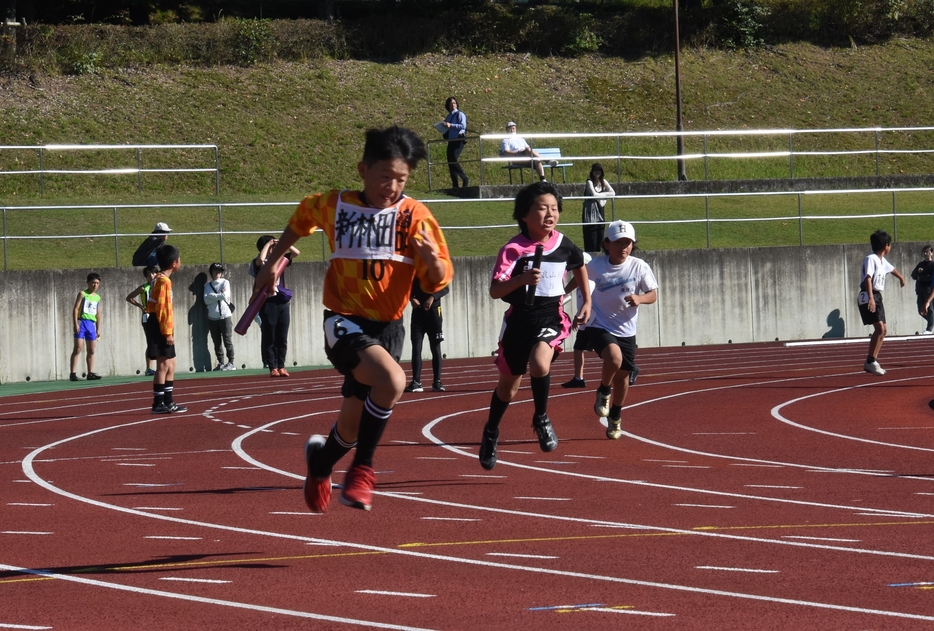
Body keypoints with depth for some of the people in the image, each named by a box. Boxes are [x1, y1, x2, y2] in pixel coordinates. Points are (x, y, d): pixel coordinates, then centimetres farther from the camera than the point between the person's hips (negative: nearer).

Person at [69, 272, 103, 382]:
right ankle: (73, 373, -11)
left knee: (91, 350, 6)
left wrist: (98, 328, 15)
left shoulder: (97, 297, 15)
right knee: (78, 348, -10)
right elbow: (75, 309, -5)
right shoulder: (82, 294, 0)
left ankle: (90, 373, 11)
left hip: (92, 324, 6)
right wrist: (75, 324, -14)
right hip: (81, 322, -6)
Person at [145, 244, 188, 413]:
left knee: (171, 365, 14)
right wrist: (167, 332, -20)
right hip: (160, 328, -10)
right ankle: (159, 404, -7)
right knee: (164, 365, -8)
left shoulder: (159, 279, 16)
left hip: (160, 329, 10)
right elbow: (162, 308, -19)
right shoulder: (164, 281, -14)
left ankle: (168, 402, 17)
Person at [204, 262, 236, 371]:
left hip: (225, 316, -3)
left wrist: (213, 296, -7)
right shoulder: (208, 285, 11)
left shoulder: (225, 283, 4)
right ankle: (221, 363, 12)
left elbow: (225, 296, -12)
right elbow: (206, 300, -4)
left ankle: (231, 363, -1)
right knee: (217, 342, 6)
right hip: (212, 317, 3)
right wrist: (220, 295, -8)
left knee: (227, 340, -4)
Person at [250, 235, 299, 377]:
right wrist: (268, 244, -11)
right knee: (269, 338, -2)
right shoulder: (259, 263, -1)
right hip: (268, 303, -5)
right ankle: (272, 367, 0)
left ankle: (281, 366, 10)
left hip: (283, 302, 5)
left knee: (282, 338, 6)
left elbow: (296, 252, 16)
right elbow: (260, 259, -25)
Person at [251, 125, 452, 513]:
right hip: (344, 322, -2)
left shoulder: (415, 216, -6)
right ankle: (362, 469, -15)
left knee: (353, 426, 12)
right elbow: (301, 220, 20)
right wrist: (273, 262, 21)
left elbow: (438, 284, -8)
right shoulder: (334, 206, -4)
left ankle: (321, 459, 48)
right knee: (392, 380, -32)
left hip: (387, 328, 2)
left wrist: (433, 260, -29)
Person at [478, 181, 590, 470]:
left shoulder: (564, 246, -3)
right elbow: (495, 290, -21)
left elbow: (579, 266, 21)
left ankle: (541, 419, -4)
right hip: (519, 319, -1)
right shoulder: (514, 249, -14)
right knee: (508, 386, 13)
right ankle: (491, 433, 41)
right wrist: (522, 278, -37)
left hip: (551, 316, 1)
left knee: (539, 363, -30)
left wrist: (587, 301, 18)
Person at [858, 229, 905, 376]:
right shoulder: (871, 259, -13)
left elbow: (892, 269, 38)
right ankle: (870, 361, -16)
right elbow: (868, 278, -26)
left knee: (883, 330, 9)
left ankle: (872, 362, 14)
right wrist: (871, 298, -39)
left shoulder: (882, 261, 16)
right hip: (868, 297, -10)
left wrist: (901, 278, 59)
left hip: (877, 296, 10)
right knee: (879, 327, -19)